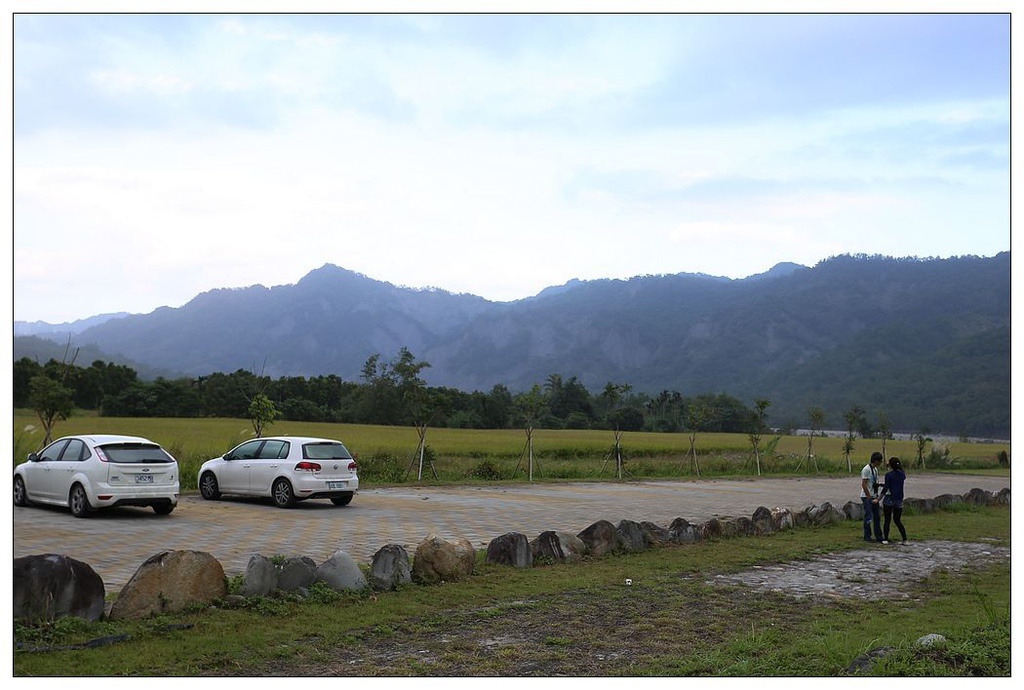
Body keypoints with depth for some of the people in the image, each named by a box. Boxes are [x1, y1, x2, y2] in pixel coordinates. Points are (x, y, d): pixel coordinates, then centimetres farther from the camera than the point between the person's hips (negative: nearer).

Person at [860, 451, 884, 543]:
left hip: (874, 497, 9)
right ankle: (867, 537, 4)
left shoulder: (875, 469, 12)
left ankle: (879, 537, 15)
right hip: (867, 497, -9)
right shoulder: (866, 469, -16)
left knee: (877, 517, 10)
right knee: (868, 517, -5)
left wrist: (877, 496, 12)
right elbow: (864, 484, -18)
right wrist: (869, 497, -16)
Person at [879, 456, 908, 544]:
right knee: (897, 520, 13)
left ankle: (885, 539, 4)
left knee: (887, 520, 3)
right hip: (899, 500, 4)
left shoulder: (888, 475, -9)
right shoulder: (902, 474, 7)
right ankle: (904, 539, 4)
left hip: (889, 499, -4)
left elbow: (886, 488, -13)